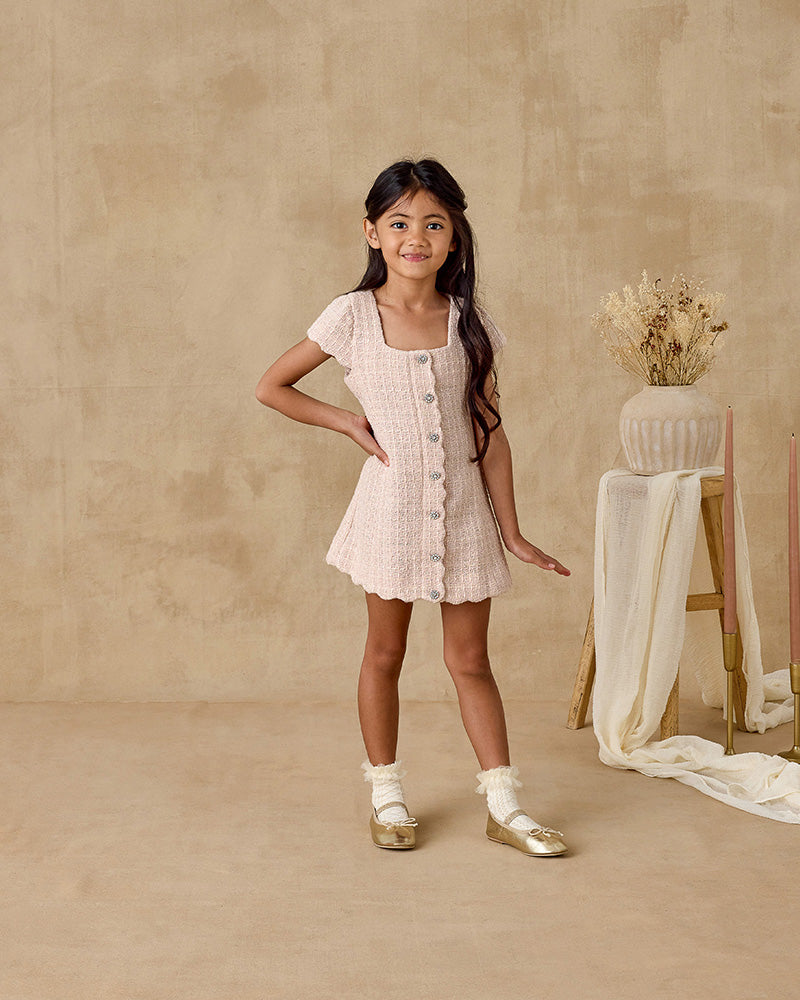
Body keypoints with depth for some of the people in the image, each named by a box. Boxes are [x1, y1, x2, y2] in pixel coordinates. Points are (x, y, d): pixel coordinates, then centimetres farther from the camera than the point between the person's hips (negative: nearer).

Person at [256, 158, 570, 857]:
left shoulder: (468, 321, 1)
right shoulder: (354, 316, -5)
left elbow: (490, 430, 2)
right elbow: (272, 387, 4)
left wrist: (512, 531, 2)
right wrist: (349, 422, -2)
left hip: (463, 510, 2)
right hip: (393, 505, -1)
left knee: (471, 660, 9)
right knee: (385, 652, 11)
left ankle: (504, 805, 17)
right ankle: (387, 795, 26)